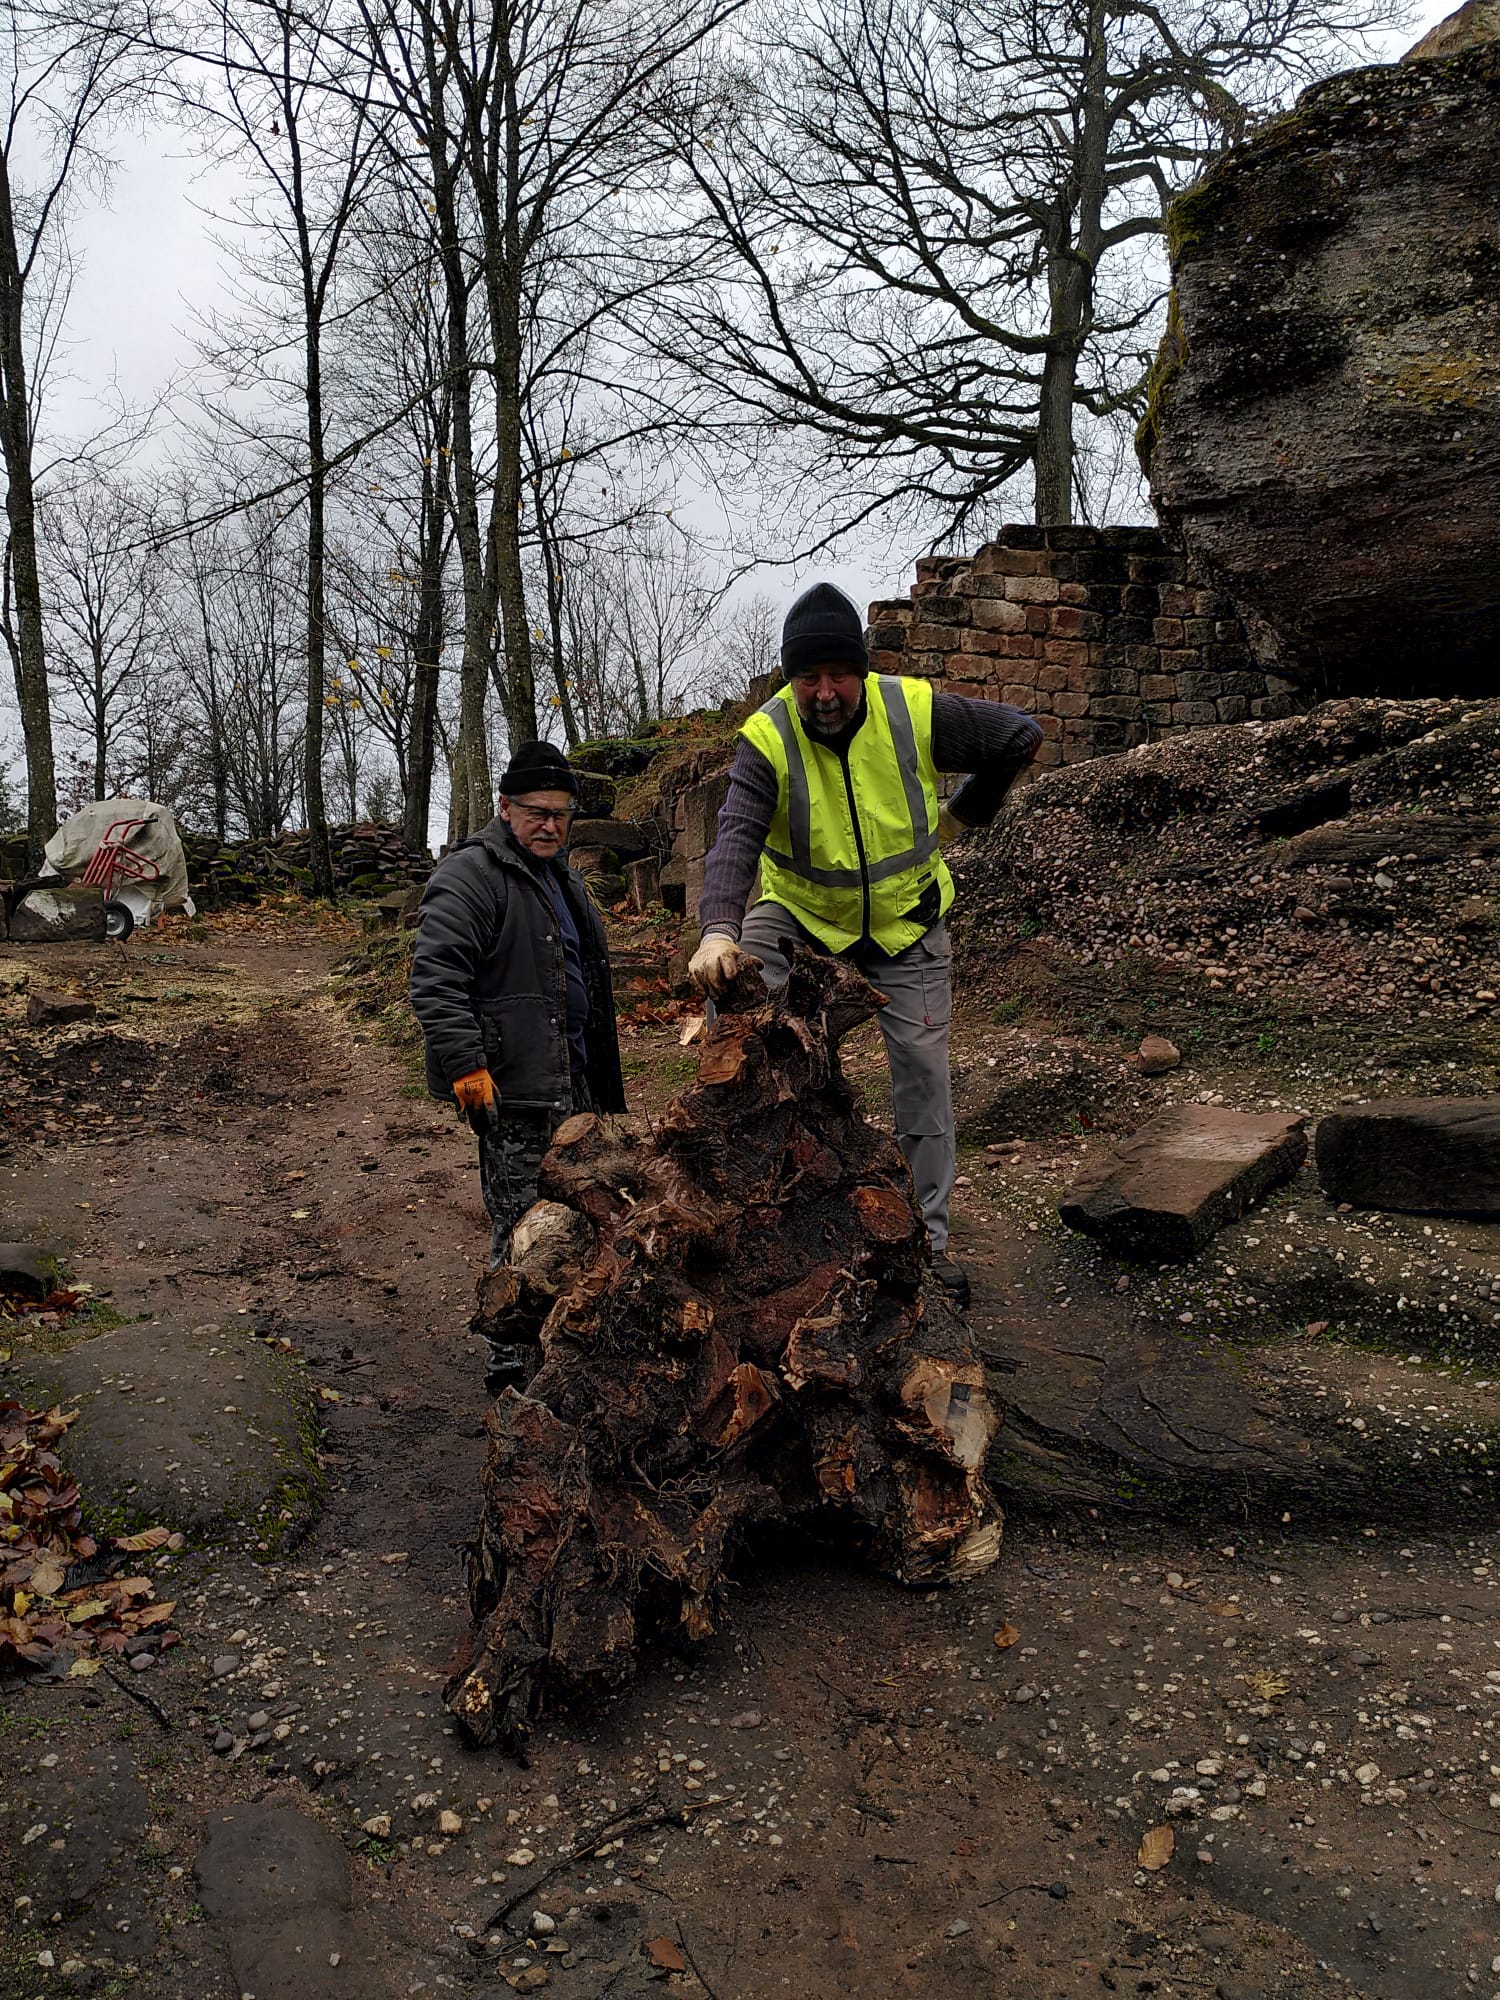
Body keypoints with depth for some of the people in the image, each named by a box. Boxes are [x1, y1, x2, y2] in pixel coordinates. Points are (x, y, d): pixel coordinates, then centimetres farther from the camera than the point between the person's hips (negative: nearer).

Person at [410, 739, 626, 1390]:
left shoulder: (562, 878, 19)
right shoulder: (470, 875, -12)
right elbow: (435, 978, -23)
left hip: (569, 1079, 10)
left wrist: (601, 1076, 30)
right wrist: (465, 1064, -29)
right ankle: (510, 1362, 2)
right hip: (515, 1087, -10)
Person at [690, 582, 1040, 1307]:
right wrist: (718, 930, -53)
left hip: (906, 923, 1)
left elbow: (1020, 736, -3)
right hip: (802, 914, -1)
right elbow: (736, 838, -37)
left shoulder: (917, 711, -19)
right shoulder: (767, 739, -22)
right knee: (728, 978, -28)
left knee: (924, 1075, 4)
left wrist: (963, 814, 1)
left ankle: (928, 1238, 18)